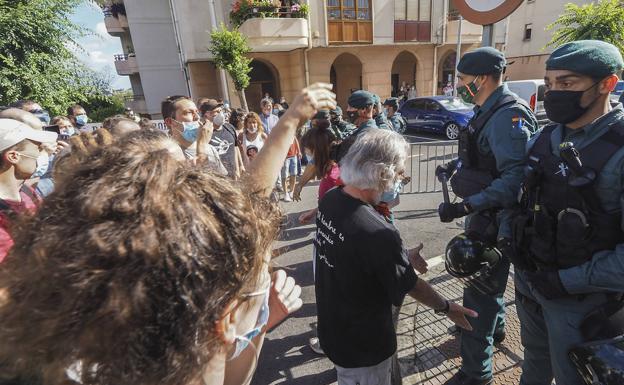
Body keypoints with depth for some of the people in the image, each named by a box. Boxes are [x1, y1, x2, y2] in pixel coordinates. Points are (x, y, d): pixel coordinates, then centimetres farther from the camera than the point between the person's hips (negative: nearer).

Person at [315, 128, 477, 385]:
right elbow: (411, 286, -18)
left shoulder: (329, 200, -13)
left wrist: (403, 257, 10)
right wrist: (447, 308, 2)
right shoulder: (378, 233, -36)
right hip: (364, 347, -7)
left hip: (331, 328, 7)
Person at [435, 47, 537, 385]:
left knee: (480, 290, 1)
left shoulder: (508, 116, -23)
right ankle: (495, 328, 52)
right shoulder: (487, 111, 8)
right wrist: (454, 166, 6)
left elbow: (516, 179, -32)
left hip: (495, 218, -10)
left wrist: (464, 206, -35)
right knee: (486, 278, 27)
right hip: (484, 213, 10)